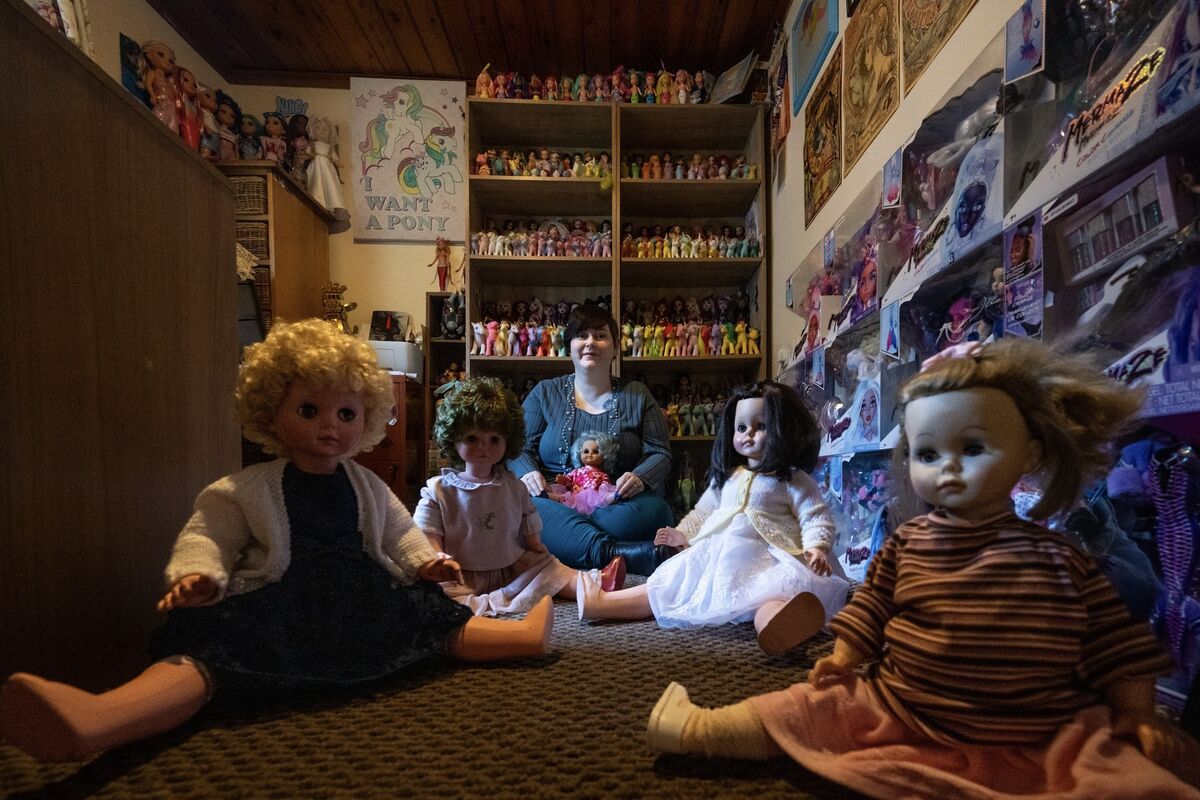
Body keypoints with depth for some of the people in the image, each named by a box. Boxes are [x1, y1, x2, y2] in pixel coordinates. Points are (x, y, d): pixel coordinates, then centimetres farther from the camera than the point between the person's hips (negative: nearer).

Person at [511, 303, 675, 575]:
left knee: (654, 510, -35)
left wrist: (640, 478, -14)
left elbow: (660, 454, 9)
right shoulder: (545, 393, 15)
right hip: (555, 503, 0)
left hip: (617, 505, 1)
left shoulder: (637, 396, 15)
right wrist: (527, 473, -15)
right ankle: (619, 552, -47)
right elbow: (519, 448, 9)